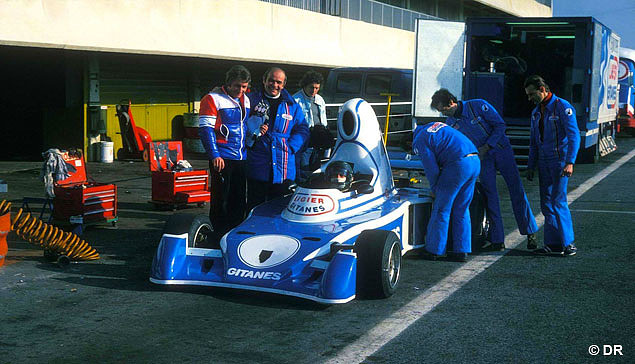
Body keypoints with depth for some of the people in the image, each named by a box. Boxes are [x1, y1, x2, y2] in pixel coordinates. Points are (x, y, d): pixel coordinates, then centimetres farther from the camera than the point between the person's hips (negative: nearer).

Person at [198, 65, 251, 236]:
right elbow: (206, 129, -11)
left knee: (239, 200, 10)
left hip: (242, 158, 6)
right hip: (222, 158, -6)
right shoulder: (212, 99, -6)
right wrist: (215, 155, -18)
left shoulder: (245, 100, 14)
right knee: (220, 200, -3)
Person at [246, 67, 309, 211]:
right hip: (257, 166, -2)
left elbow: (302, 129, 11)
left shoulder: (292, 105, 12)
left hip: (283, 170, 2)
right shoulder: (251, 100, 6)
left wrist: (290, 147, -4)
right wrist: (253, 132, -12)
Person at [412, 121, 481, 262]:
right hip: (475, 161, 8)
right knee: (462, 210, 15)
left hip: (458, 165, -8)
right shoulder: (434, 125, 27)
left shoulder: (419, 141, 0)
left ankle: (433, 251, 8)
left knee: (441, 209, 3)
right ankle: (462, 251, 15)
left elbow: (432, 169, -4)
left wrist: (434, 190, 14)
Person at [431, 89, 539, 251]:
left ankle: (530, 233, 4)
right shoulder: (450, 123, -1)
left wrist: (486, 147, -19)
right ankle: (497, 241, -2)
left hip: (501, 149, -3)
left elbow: (500, 125, -13)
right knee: (489, 194, -4)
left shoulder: (479, 106, -16)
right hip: (482, 157, 4)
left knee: (516, 190, -4)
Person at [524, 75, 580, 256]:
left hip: (560, 161, -7)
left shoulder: (563, 107, -8)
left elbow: (574, 136, -14)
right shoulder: (536, 112, 16)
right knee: (546, 203, 5)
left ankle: (568, 243, -5)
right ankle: (553, 243, 11)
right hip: (544, 163, 7)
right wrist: (530, 166, 18)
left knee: (558, 201, -12)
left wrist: (569, 162, -22)